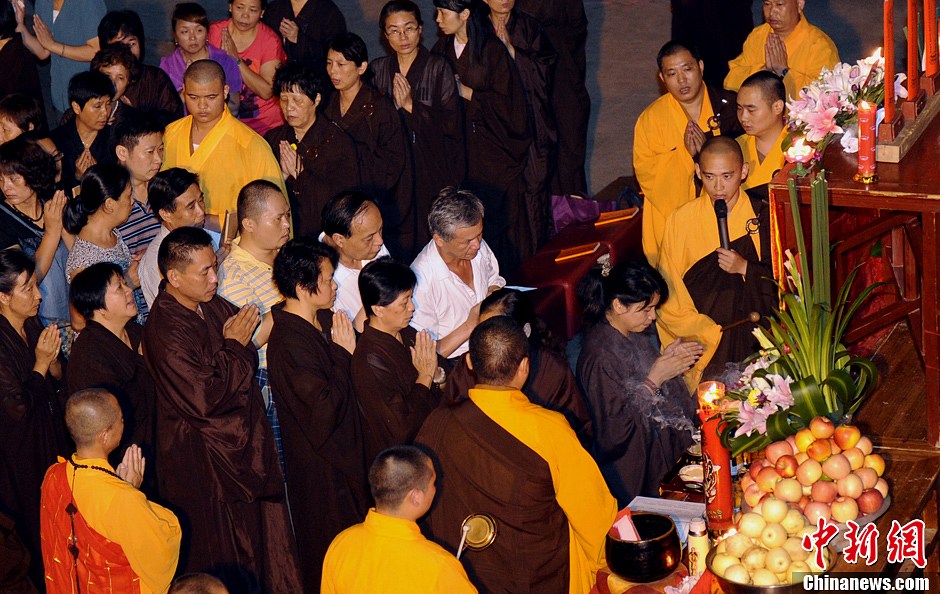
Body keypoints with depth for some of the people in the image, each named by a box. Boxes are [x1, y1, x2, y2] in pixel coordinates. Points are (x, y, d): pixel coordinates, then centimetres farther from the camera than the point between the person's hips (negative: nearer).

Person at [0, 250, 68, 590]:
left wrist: (54, 360, -14)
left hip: (50, 438, 7)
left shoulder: (33, 326, -2)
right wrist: (41, 364, -22)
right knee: (38, 527, 9)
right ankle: (42, 579, 28)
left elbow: (58, 383, 7)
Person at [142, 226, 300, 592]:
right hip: (203, 463, -9)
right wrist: (235, 347, -19)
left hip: (241, 443, 9)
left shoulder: (214, 307, 1)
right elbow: (203, 399, -28)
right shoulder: (166, 332, -25)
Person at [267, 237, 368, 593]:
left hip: (344, 450, 9)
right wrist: (344, 354, -23)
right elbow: (326, 410, -29)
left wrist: (355, 334, -1)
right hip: (319, 465, -9)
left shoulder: (325, 320, 0)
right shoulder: (288, 343, -28)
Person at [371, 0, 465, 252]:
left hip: (432, 169, -3)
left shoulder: (438, 67, -3)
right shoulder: (378, 69, 9)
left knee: (431, 240, -4)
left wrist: (411, 106, -14)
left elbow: (452, 124, -8)